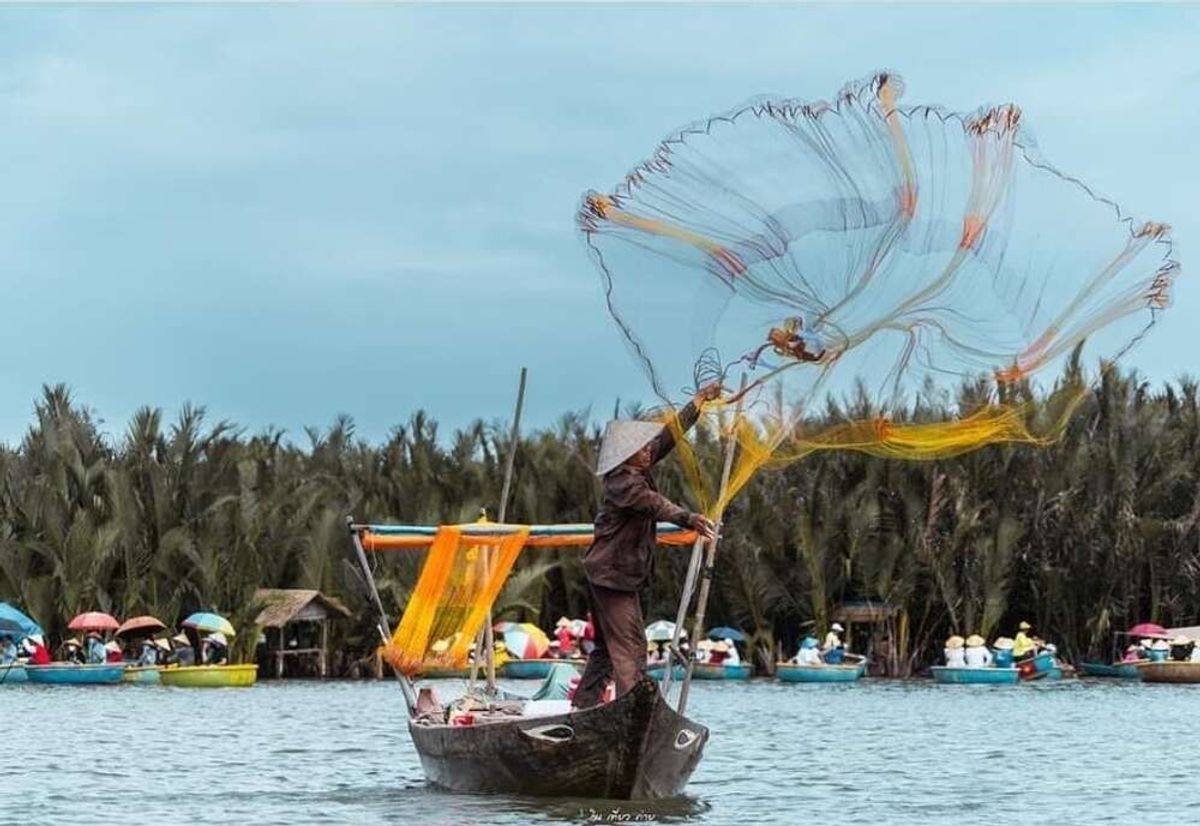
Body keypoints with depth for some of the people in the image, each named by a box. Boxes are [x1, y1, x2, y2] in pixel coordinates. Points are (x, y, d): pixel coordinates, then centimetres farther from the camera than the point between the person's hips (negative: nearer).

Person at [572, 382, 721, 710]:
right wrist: (689, 519, -49)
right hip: (614, 575, -10)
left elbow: (669, 437, 14)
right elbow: (655, 504, -36)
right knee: (629, 645, -12)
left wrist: (699, 401, 15)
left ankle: (582, 705, 18)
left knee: (607, 646, 16)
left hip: (606, 573, 10)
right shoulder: (623, 483, -19)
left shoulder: (635, 472, 9)